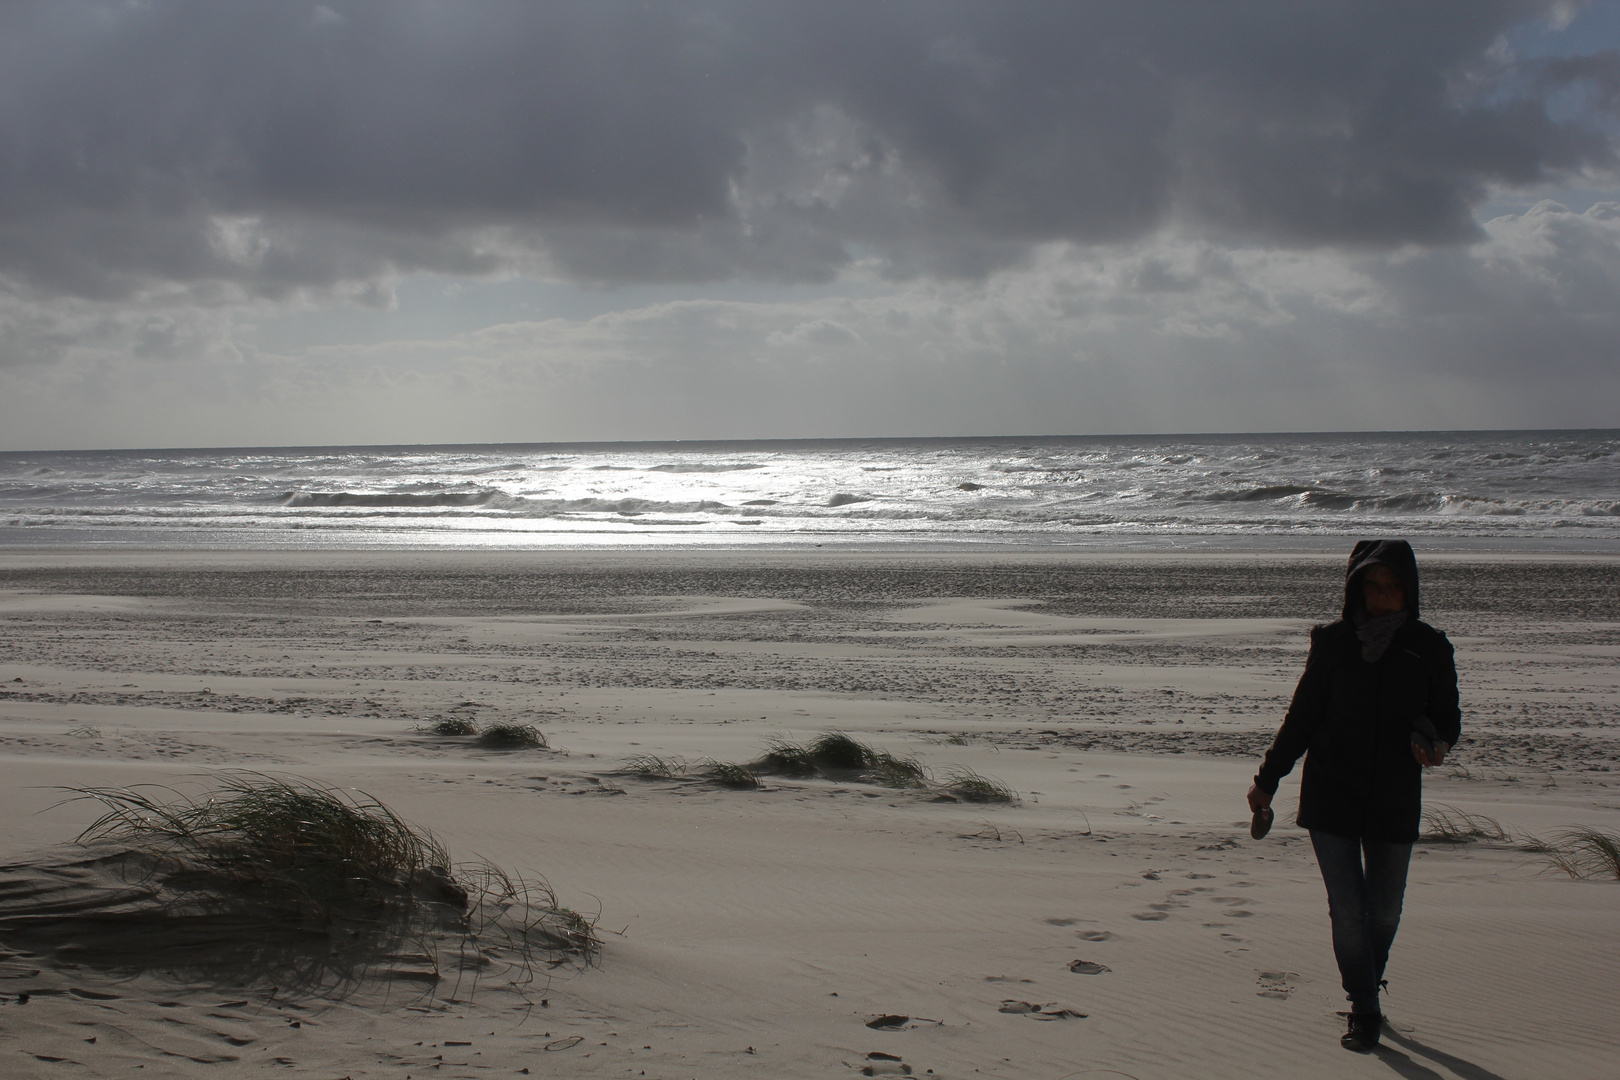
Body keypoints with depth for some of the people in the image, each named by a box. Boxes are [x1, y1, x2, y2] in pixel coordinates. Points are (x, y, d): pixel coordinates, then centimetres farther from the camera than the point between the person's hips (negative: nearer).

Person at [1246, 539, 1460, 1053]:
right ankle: (1365, 1011, 9)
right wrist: (1267, 779, 9)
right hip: (1330, 797, -1)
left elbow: (1448, 718, 5)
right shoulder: (1333, 643, -1)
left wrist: (1432, 741, -19)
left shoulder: (1429, 649, -1)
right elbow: (1301, 717, 7)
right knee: (1347, 909, -4)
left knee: (1384, 910, 12)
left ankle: (1366, 987, 37)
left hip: (1394, 801, 1)